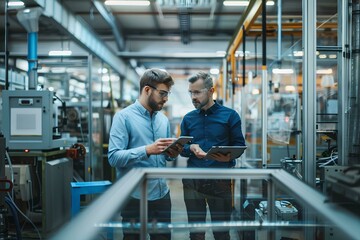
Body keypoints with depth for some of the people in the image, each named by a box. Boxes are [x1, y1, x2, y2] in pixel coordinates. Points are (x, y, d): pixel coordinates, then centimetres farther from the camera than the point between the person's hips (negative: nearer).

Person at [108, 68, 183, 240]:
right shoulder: (124, 117, -9)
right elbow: (114, 157, -19)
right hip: (134, 198, -6)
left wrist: (172, 154, -6)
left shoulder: (163, 119, 11)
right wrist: (147, 150, -29)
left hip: (162, 194, 6)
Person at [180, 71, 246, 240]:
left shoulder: (229, 115, 0)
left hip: (220, 180, -3)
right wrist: (191, 148, -11)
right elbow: (182, 149, 11)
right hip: (192, 180, 3)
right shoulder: (188, 119, 9)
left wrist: (229, 156, -22)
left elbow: (239, 144, -1)